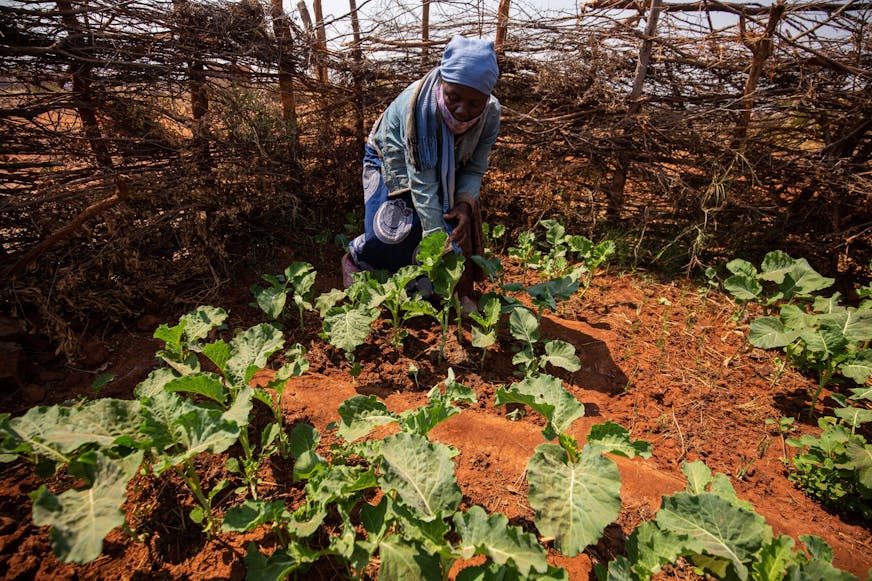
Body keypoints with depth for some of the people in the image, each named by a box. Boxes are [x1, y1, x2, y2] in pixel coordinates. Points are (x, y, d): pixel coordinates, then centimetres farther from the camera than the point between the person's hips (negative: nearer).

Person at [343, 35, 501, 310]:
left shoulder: (491, 114, -24)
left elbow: (474, 169, -14)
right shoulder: (418, 106, -38)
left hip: (444, 168, 4)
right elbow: (422, 184, -39)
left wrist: (464, 204, -34)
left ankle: (462, 292, 6)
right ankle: (354, 260, 14)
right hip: (393, 159, -4)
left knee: (462, 224, -14)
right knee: (387, 233, -19)